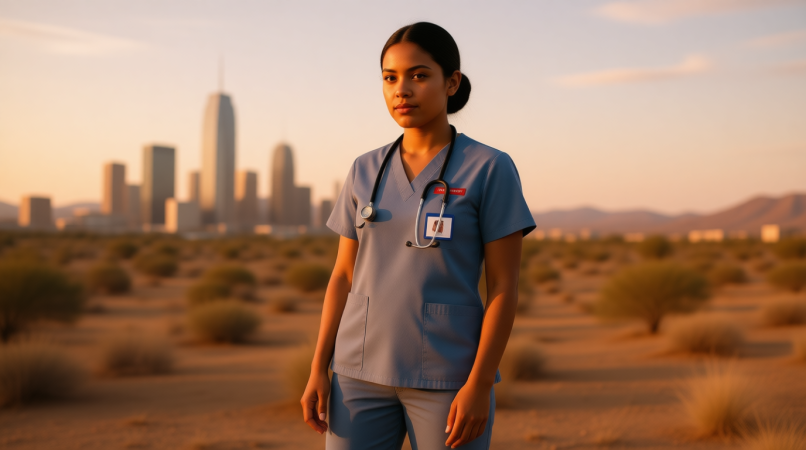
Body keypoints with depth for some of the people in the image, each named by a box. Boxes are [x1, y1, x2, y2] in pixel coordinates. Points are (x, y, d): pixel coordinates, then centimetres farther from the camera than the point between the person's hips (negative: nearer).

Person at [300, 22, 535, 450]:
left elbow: (504, 287, -8)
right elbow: (344, 276, 10)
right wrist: (318, 369, 3)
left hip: (448, 377, -4)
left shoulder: (490, 169, -6)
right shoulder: (366, 172, 7)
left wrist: (479, 385, -14)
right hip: (363, 371, 4)